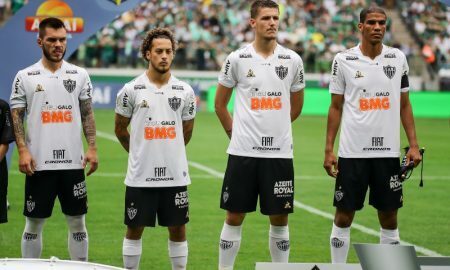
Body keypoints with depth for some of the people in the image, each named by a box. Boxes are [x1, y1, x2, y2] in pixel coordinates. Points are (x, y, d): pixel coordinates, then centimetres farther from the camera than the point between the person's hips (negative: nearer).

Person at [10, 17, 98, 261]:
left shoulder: (79, 75, 7)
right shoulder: (25, 77, 1)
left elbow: (87, 114, 9)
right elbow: (16, 116, 1)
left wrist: (92, 147, -2)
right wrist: (22, 150, -11)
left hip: (73, 162, 2)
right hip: (39, 163, -2)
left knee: (77, 222, 7)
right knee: (34, 223, 5)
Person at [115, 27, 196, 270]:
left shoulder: (184, 91, 3)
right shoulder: (131, 90, -3)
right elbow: (120, 129, 10)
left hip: (175, 175, 2)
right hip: (140, 176, -1)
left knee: (178, 229, 6)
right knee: (134, 229, 5)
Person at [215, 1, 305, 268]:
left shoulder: (293, 60, 4)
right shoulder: (237, 59, -1)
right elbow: (220, 103, 10)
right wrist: (235, 133, 10)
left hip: (280, 153, 1)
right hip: (243, 152, -1)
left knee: (280, 218, 6)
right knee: (235, 217, 4)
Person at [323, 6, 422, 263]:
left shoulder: (398, 58, 6)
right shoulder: (344, 60, 0)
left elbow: (404, 105, 11)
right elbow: (336, 107, 5)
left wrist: (413, 144, 2)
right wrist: (329, 150, -1)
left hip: (388, 152, 2)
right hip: (352, 152, -2)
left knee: (389, 216, 6)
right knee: (344, 216, 2)